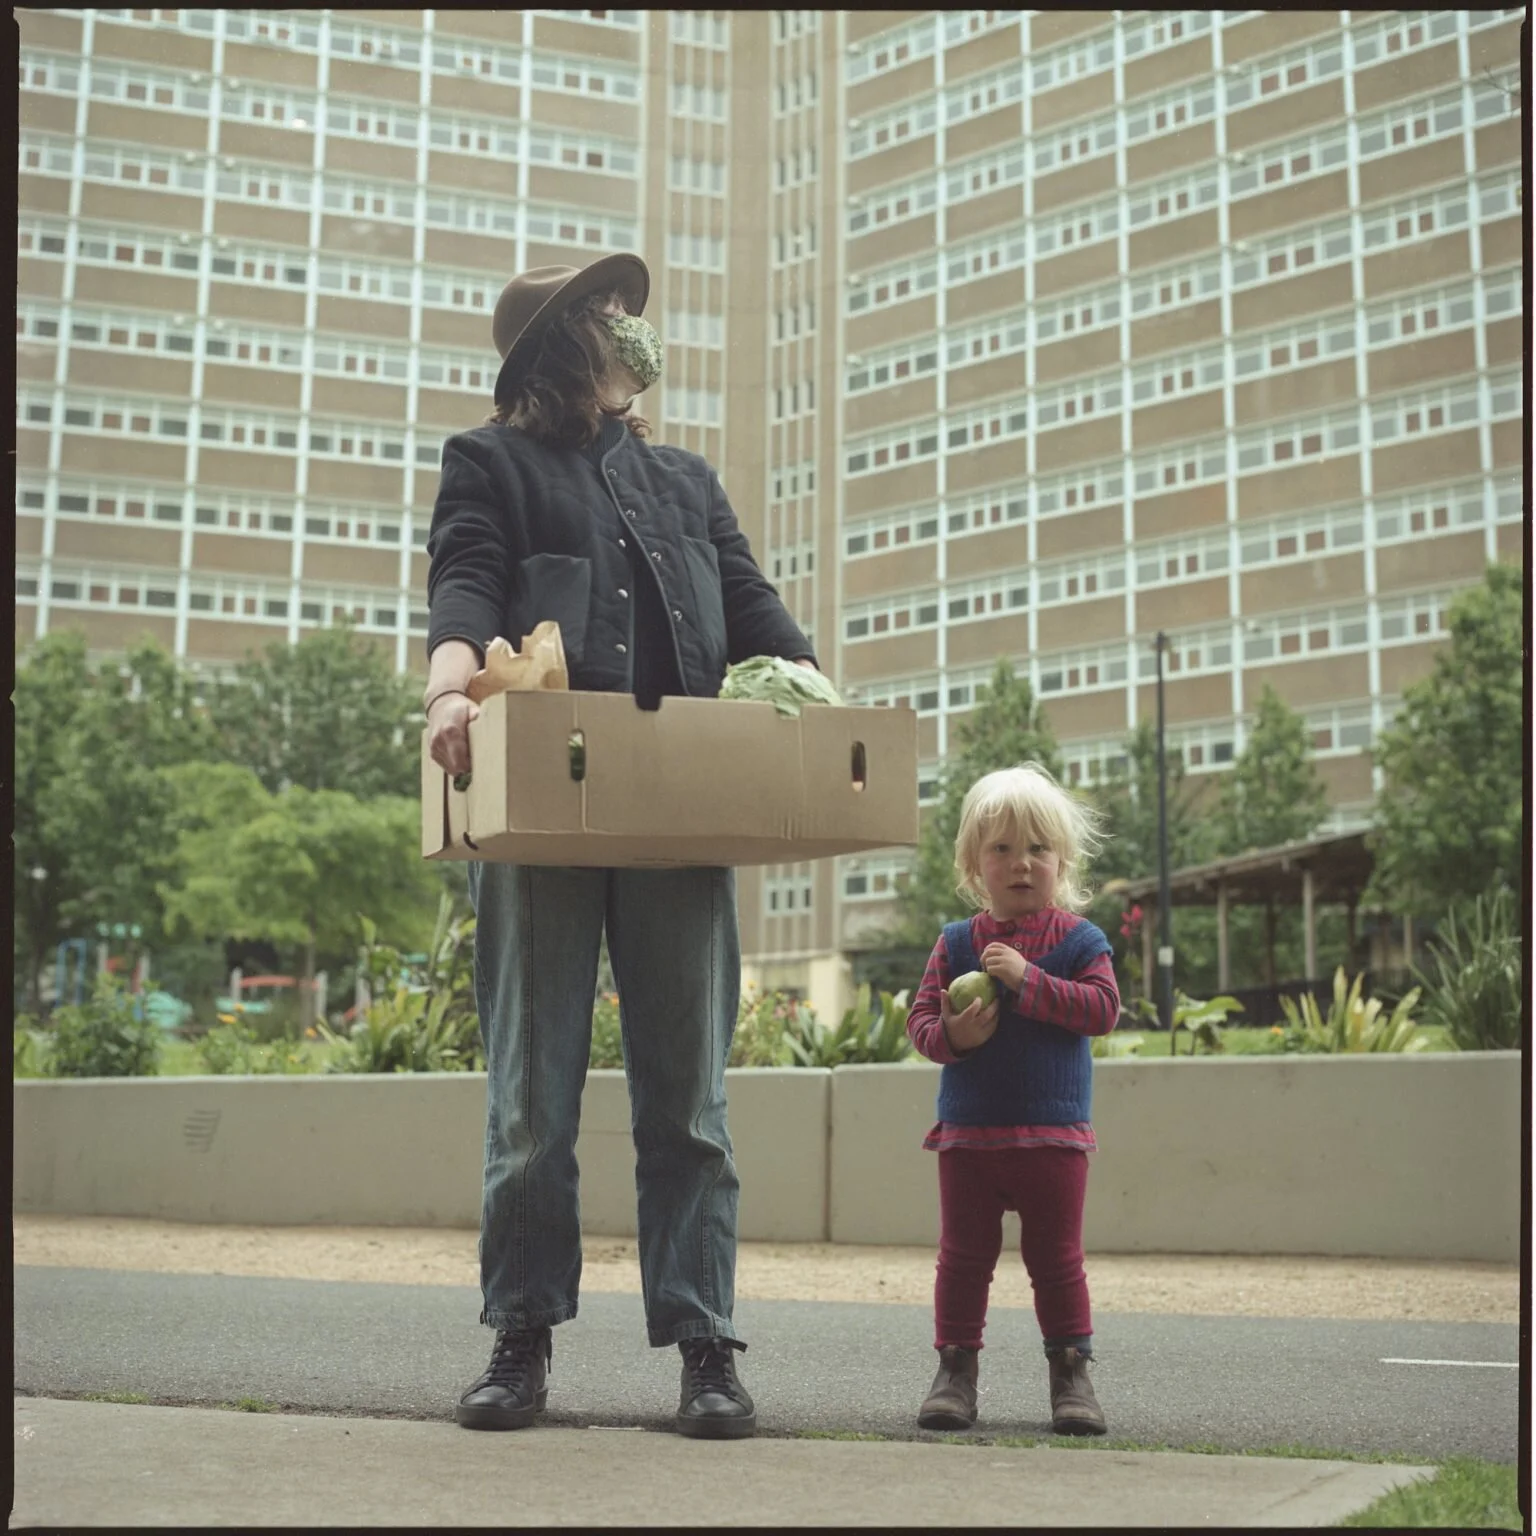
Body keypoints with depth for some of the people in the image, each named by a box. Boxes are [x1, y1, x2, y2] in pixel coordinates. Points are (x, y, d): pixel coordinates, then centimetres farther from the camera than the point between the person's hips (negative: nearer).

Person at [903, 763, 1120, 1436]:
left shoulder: (1080, 940, 1)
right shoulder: (955, 943, 5)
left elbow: (1102, 1008, -13)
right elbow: (921, 1016, 2)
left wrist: (1028, 979, -20)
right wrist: (950, 1035, -20)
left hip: (1053, 1135, -1)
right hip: (968, 1133, 1)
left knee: (1057, 1257, 5)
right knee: (963, 1255, 6)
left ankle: (1071, 1371, 16)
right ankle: (955, 1368, 15)